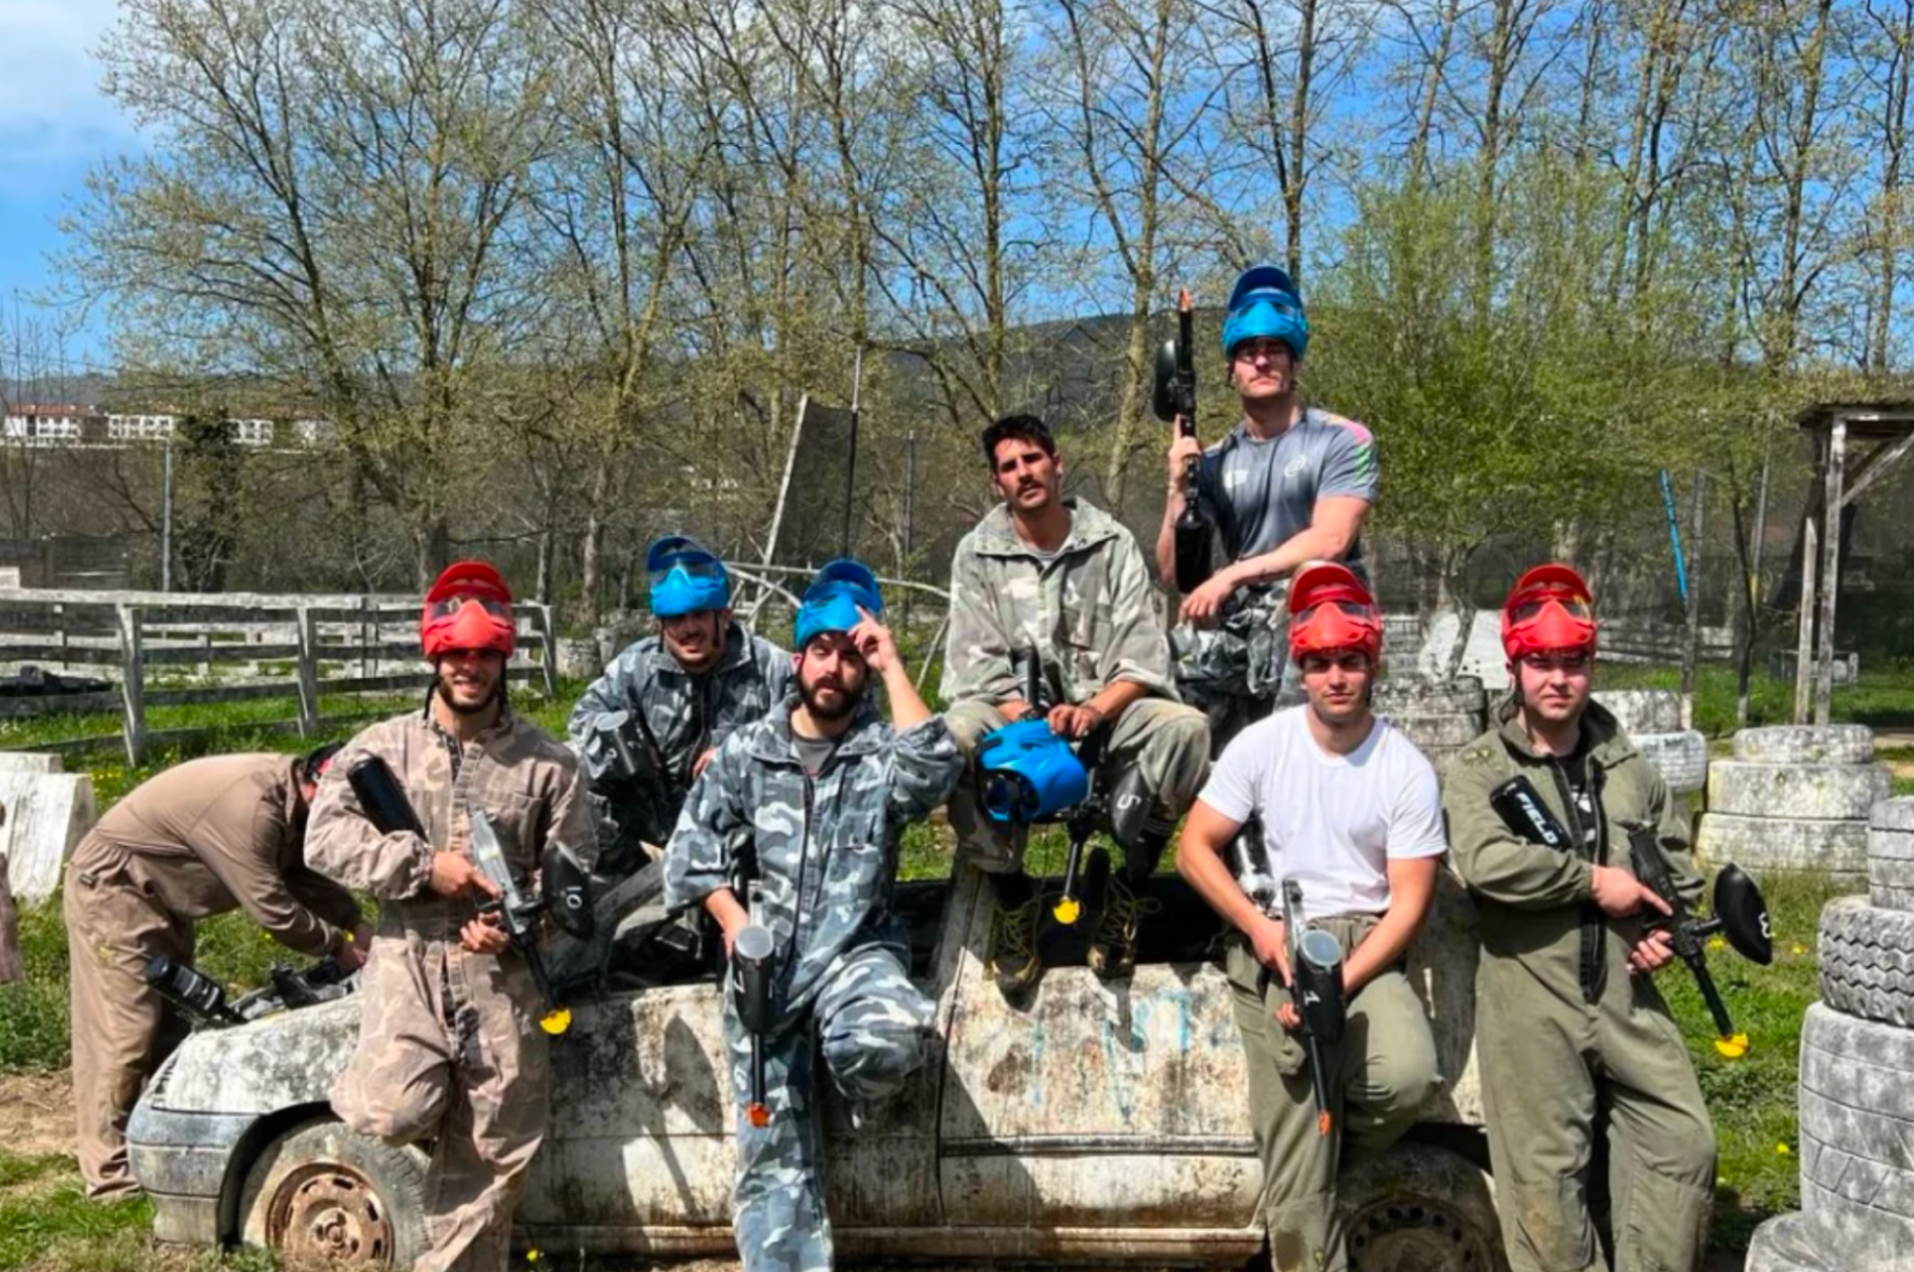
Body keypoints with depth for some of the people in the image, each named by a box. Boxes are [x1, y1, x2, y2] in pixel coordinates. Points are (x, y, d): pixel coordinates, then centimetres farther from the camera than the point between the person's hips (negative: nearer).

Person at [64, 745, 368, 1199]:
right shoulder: (250, 805, -34)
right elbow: (271, 907, -29)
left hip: (158, 897, 10)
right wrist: (338, 946, -17)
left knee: (172, 1028, 11)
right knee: (122, 1033, -10)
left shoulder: (287, 793, -4)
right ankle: (111, 1173, -5)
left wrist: (356, 925, -5)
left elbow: (308, 875, 7)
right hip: (111, 889, -10)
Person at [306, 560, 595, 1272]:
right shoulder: (383, 746, 4)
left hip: (501, 970, 1)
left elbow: (573, 870, 4)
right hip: (408, 956, -1)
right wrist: (425, 867, -16)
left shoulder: (547, 762, 5)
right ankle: (409, 1082, 17)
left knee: (490, 1159, 4)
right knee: (392, 1115, -19)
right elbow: (326, 839, -6)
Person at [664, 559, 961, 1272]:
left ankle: (859, 1091, 0)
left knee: (888, 1037, -35)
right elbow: (690, 846, 7)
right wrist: (733, 921, -8)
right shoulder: (746, 751, 9)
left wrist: (892, 666, -14)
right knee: (774, 1151, 0)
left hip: (856, 949, -2)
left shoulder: (884, 752, 3)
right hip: (764, 962, 2)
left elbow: (934, 769, -20)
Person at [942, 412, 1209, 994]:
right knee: (956, 733, -34)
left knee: (1185, 727, -29)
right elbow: (976, 662, -4)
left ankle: (1128, 889, -13)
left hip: (1105, 713, 0)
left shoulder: (1112, 544, 5)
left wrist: (1094, 710, -23)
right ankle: (1010, 893, -14)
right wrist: (1026, 722, -22)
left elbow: (1142, 656, -3)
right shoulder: (977, 554, 5)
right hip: (1014, 713, 0)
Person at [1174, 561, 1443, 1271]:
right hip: (1271, 949, 0)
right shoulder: (1260, 745, 0)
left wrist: (1339, 986, -15)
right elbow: (1194, 848, 2)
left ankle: (1313, 1161, 6)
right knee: (1294, 1120, -10)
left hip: (1366, 949, 1)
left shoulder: (1407, 770, -1)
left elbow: (1409, 901, -3)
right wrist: (1260, 927, -11)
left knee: (1408, 1076, -25)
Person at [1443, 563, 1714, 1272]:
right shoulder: (1477, 771, -5)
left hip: (1627, 996, 5)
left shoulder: (1629, 769, 10)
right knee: (1547, 1172, 3)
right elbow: (1487, 862, -23)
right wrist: (1593, 880, -17)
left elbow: (1677, 862, 22)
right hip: (1530, 1003, -4)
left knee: (1684, 1142, 7)